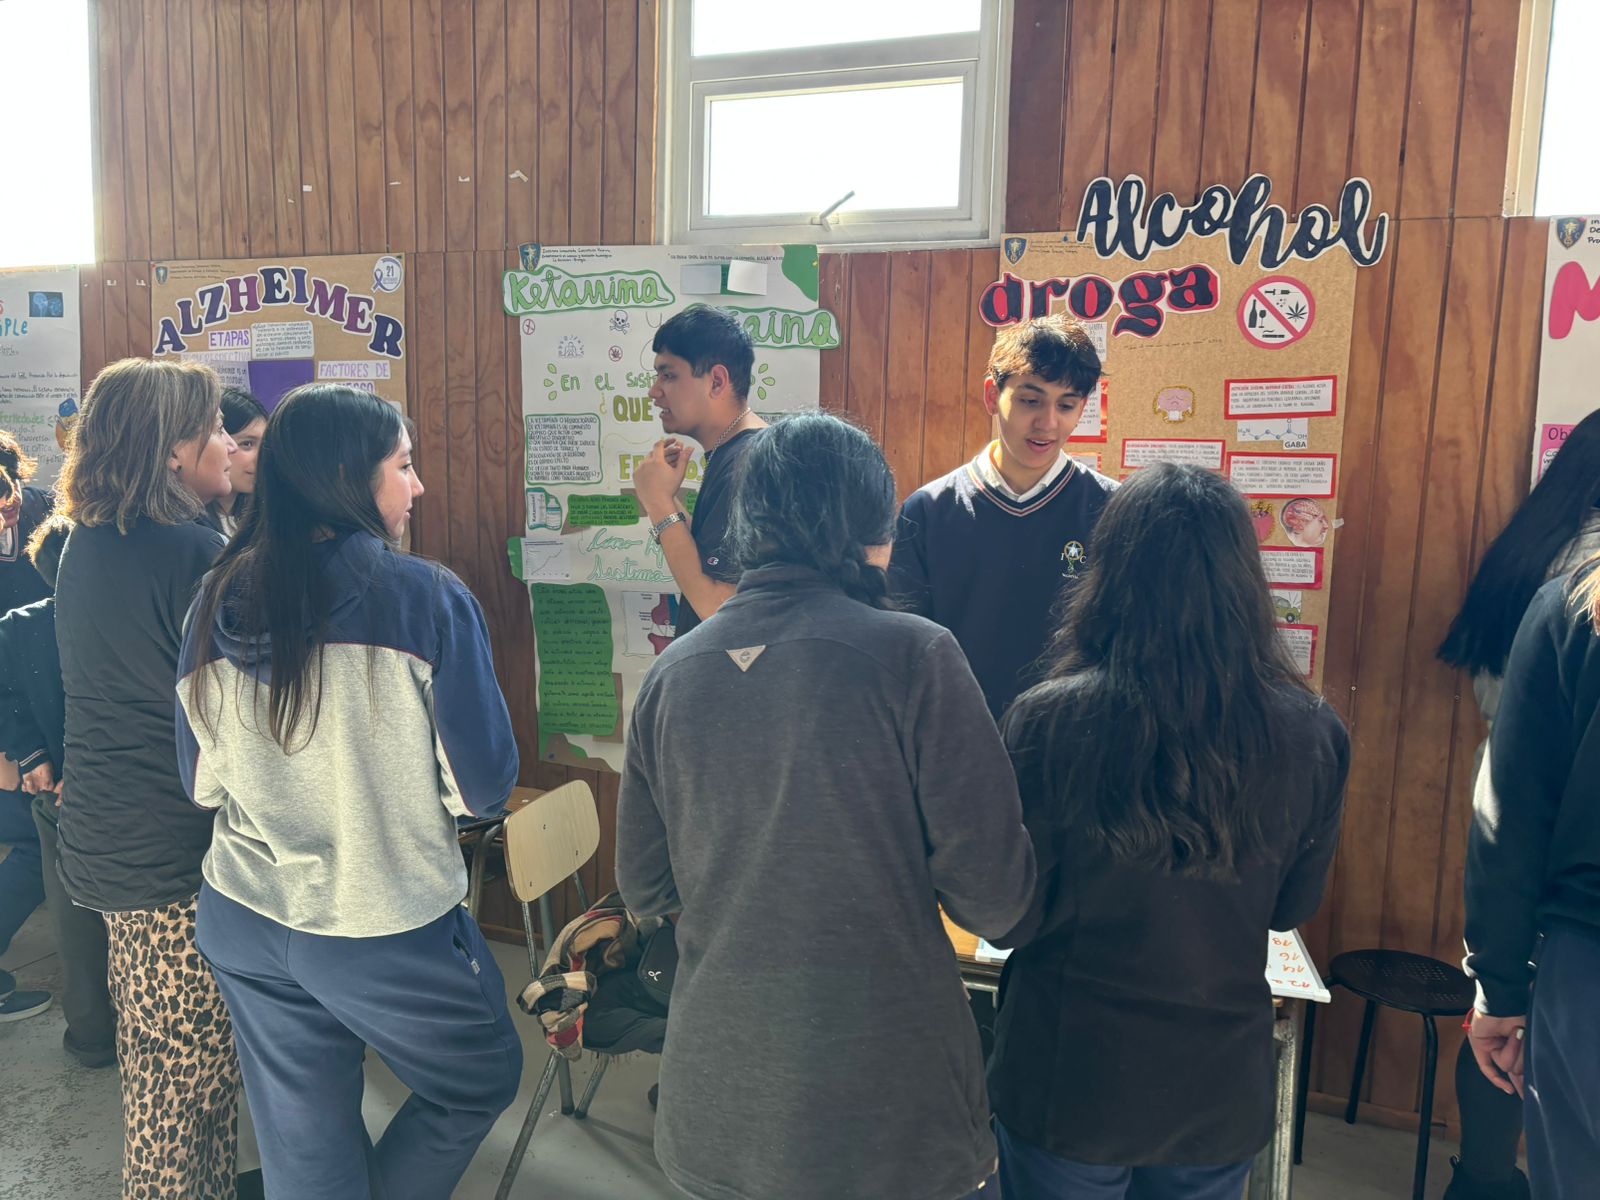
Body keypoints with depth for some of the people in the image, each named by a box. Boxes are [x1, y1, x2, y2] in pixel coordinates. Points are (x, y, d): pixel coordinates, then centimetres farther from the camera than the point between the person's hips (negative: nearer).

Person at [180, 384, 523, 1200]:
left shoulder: (219, 600, -2)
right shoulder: (427, 597, -17)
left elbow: (202, 780, 7)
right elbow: (483, 783, -14)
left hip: (243, 920, 6)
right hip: (388, 928, -5)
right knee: (482, 1080, 23)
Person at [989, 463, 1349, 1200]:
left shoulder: (1049, 721, -22)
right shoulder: (1310, 735, -12)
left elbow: (1009, 916, -13)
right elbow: (1292, 908, 3)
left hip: (1072, 1083, -2)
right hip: (1223, 1093, 3)